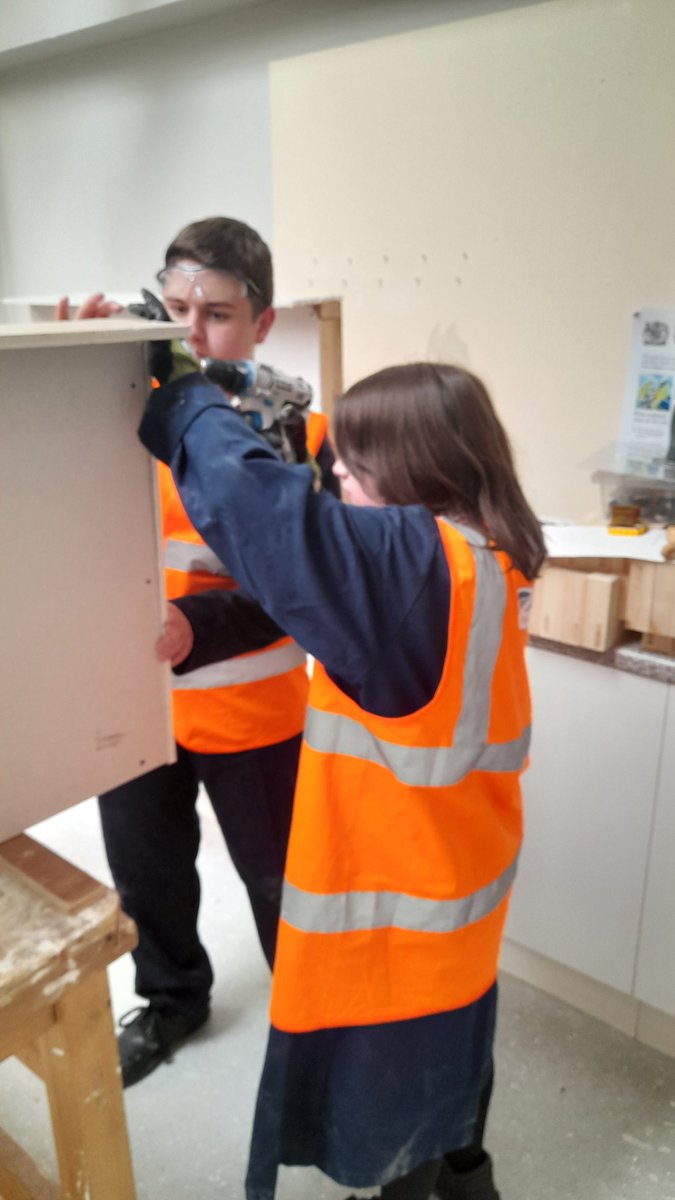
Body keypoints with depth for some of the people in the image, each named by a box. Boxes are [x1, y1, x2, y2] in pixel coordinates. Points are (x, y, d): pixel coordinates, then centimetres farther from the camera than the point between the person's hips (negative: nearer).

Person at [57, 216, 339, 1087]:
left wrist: (196, 627, -35)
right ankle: (171, 998, 53)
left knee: (276, 877, 17)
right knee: (145, 868, 22)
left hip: (251, 710, -3)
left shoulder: (301, 433, -14)